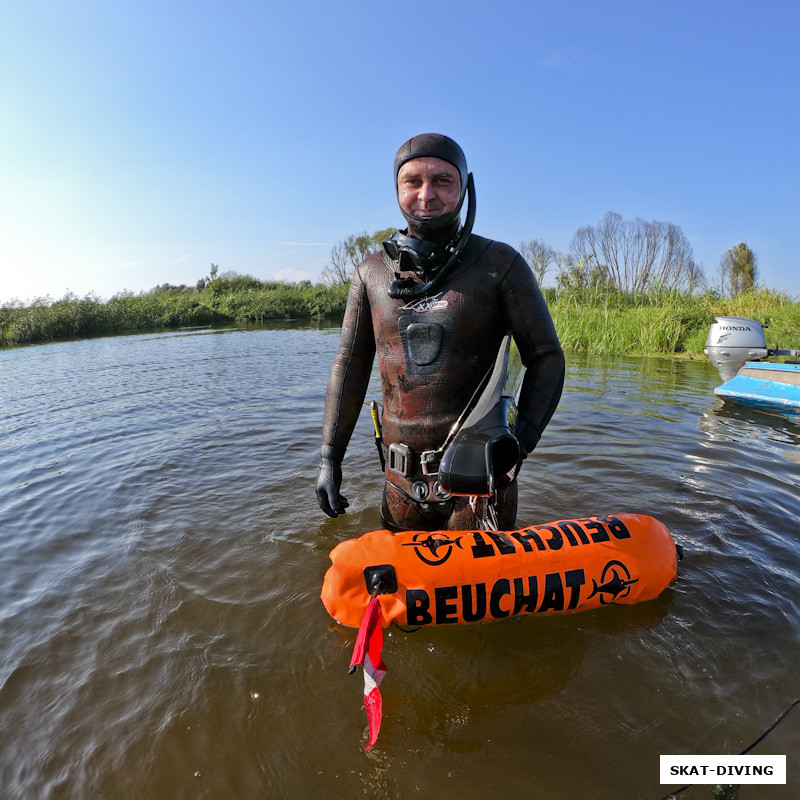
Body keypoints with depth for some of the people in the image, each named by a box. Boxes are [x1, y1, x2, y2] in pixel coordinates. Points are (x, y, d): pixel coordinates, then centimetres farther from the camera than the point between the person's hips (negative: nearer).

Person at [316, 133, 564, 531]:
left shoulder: (501, 264, -5)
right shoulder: (371, 273, 4)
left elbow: (546, 356, -3)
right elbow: (350, 365, 7)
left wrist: (518, 445, -16)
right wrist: (330, 458, 4)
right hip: (401, 480, 3)